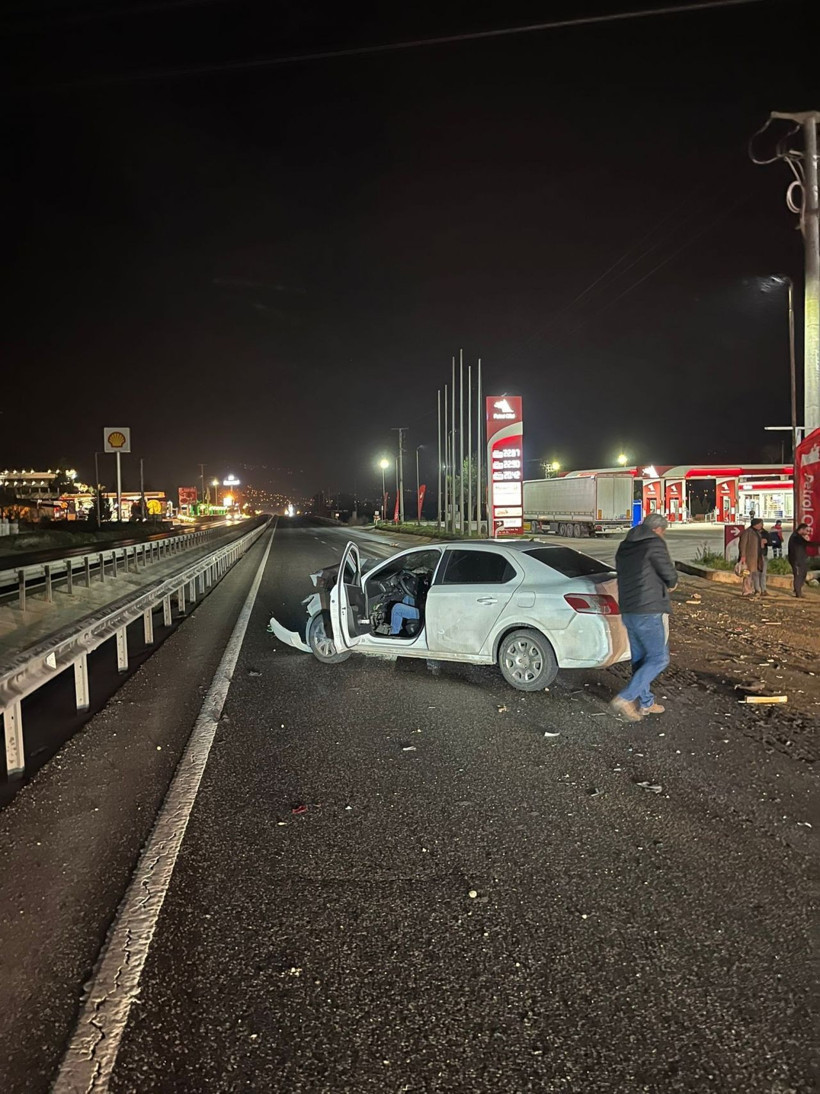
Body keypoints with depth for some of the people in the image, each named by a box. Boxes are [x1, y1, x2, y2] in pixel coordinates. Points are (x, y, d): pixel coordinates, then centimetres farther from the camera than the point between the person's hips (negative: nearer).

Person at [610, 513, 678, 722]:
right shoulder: (654, 543, -10)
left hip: (628, 610, 8)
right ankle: (625, 699, -8)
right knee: (659, 658, -1)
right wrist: (670, 584, 15)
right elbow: (670, 576, -9)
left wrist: (665, 585, 13)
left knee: (640, 657, 16)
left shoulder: (624, 547, 15)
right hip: (650, 612, -8)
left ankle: (645, 703, 24)